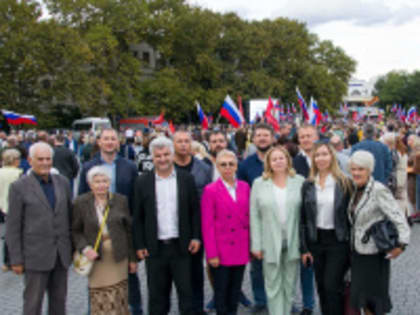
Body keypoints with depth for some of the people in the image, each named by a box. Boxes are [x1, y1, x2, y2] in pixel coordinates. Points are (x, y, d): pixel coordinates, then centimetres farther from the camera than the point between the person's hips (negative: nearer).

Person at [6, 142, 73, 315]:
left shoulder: (62, 182, 6)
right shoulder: (19, 187, -6)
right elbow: (13, 227, -6)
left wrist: (73, 248, 9)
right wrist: (16, 259, -7)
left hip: (61, 254, 4)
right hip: (36, 255, -4)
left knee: (59, 300, 13)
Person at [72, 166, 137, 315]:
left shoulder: (121, 200, 2)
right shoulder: (80, 203, -1)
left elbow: (129, 230, 6)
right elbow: (75, 231, 2)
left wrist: (132, 258, 7)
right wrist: (84, 248, -15)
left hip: (118, 258, 1)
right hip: (96, 257, -1)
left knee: (119, 299, 6)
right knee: (100, 302, 1)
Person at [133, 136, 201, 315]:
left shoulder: (186, 179, 2)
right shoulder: (143, 182, 1)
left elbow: (195, 211, 5)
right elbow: (138, 217, 2)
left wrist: (196, 237, -2)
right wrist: (139, 245, -1)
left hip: (181, 246, 0)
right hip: (155, 248, 0)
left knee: (186, 292, 8)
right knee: (157, 294, 11)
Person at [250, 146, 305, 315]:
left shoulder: (300, 182, 1)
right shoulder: (259, 183, 1)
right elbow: (255, 216, 0)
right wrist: (256, 244, -4)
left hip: (293, 243, 1)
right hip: (270, 244, -1)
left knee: (289, 286, 12)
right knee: (273, 286, 4)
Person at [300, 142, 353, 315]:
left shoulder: (344, 183, -5)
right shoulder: (308, 185, 3)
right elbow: (303, 218, 4)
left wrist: (352, 243, -7)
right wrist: (304, 248, 0)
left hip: (338, 241, -3)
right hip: (316, 241, 3)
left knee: (332, 286, -6)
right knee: (321, 287, 11)